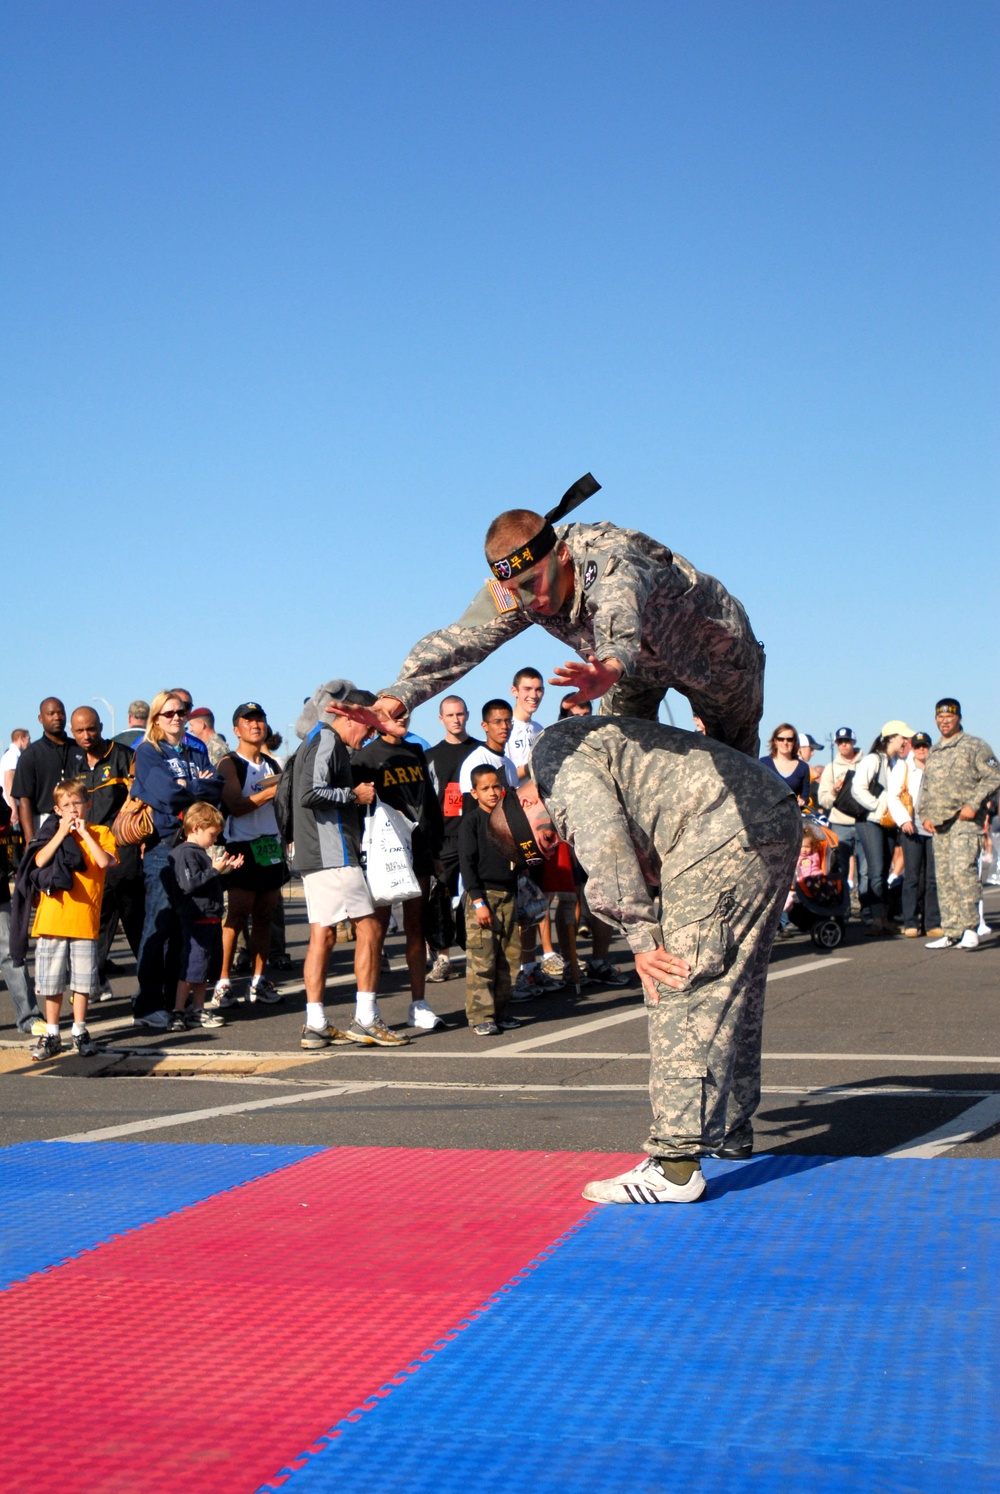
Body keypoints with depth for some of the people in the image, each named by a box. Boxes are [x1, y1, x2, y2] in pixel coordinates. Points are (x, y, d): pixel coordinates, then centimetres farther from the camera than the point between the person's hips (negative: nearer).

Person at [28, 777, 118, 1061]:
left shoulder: (100, 833, 6)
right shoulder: (53, 832, 8)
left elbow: (105, 861, -14)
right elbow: (39, 861, -10)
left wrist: (83, 832, -9)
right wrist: (63, 832, -11)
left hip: (85, 919, -1)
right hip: (52, 918, 1)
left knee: (83, 980, 4)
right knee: (51, 981, 5)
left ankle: (80, 1031, 17)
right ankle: (51, 1035, 15)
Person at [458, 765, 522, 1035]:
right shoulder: (471, 821, -5)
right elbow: (467, 863, -9)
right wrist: (478, 901, -15)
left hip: (508, 894, 6)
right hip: (482, 894, -6)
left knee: (508, 957, 6)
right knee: (481, 959, -8)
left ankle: (499, 1011, 16)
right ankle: (481, 1016, -4)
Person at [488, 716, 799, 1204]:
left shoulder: (554, 751, 0)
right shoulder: (592, 749, 29)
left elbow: (605, 842, -15)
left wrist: (643, 940, -12)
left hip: (729, 831, -11)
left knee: (680, 989, -9)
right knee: (734, 987, 19)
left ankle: (675, 1167, -10)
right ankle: (729, 1131, 32)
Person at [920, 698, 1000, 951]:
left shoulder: (975, 746, 1)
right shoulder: (933, 752, 20)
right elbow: (926, 788, 25)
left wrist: (973, 805, -14)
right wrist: (925, 815, 10)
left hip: (965, 820, -7)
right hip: (938, 823, 7)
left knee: (962, 869, -21)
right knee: (944, 877, 5)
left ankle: (970, 927, -15)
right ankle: (951, 932, 9)